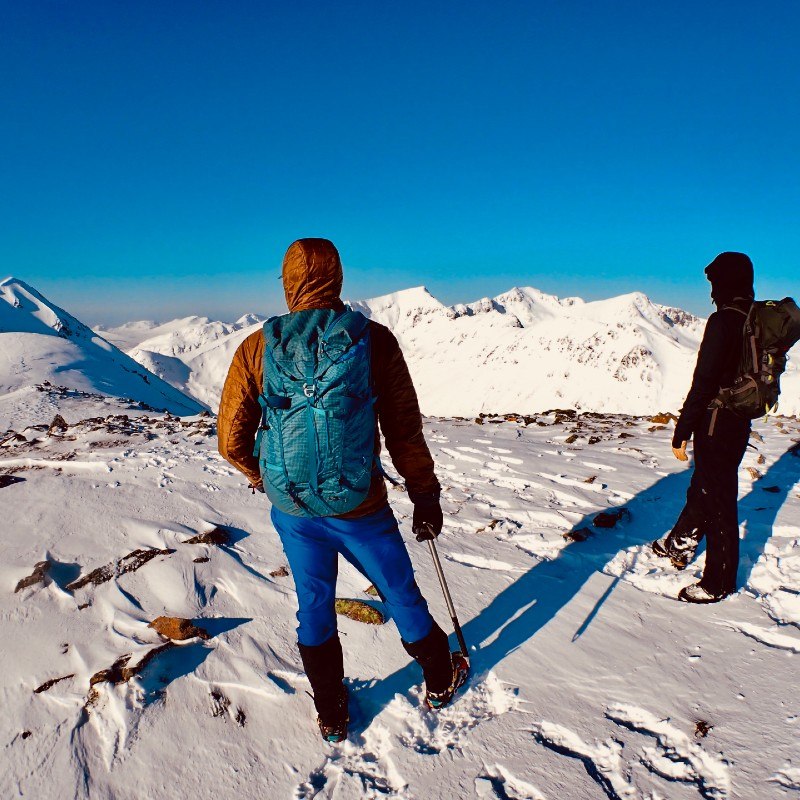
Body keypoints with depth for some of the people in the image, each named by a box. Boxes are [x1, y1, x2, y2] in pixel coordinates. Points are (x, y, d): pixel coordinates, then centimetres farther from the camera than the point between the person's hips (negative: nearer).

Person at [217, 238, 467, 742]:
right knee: (401, 594, 20)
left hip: (292, 509, 2)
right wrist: (426, 497, 4)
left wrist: (257, 474, 19)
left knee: (315, 607, 21)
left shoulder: (257, 348, -6)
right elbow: (405, 430, -7)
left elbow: (232, 440, -2)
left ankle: (332, 717, 38)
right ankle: (441, 682, 44)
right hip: (359, 507, -1)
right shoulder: (374, 340, -10)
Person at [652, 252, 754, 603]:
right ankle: (679, 545, 42)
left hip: (716, 424, -9)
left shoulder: (724, 321, -19)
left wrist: (682, 432, -17)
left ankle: (719, 582, 17)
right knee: (702, 488, 23)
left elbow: (704, 382, -22)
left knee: (717, 499, 3)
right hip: (740, 422, 9)